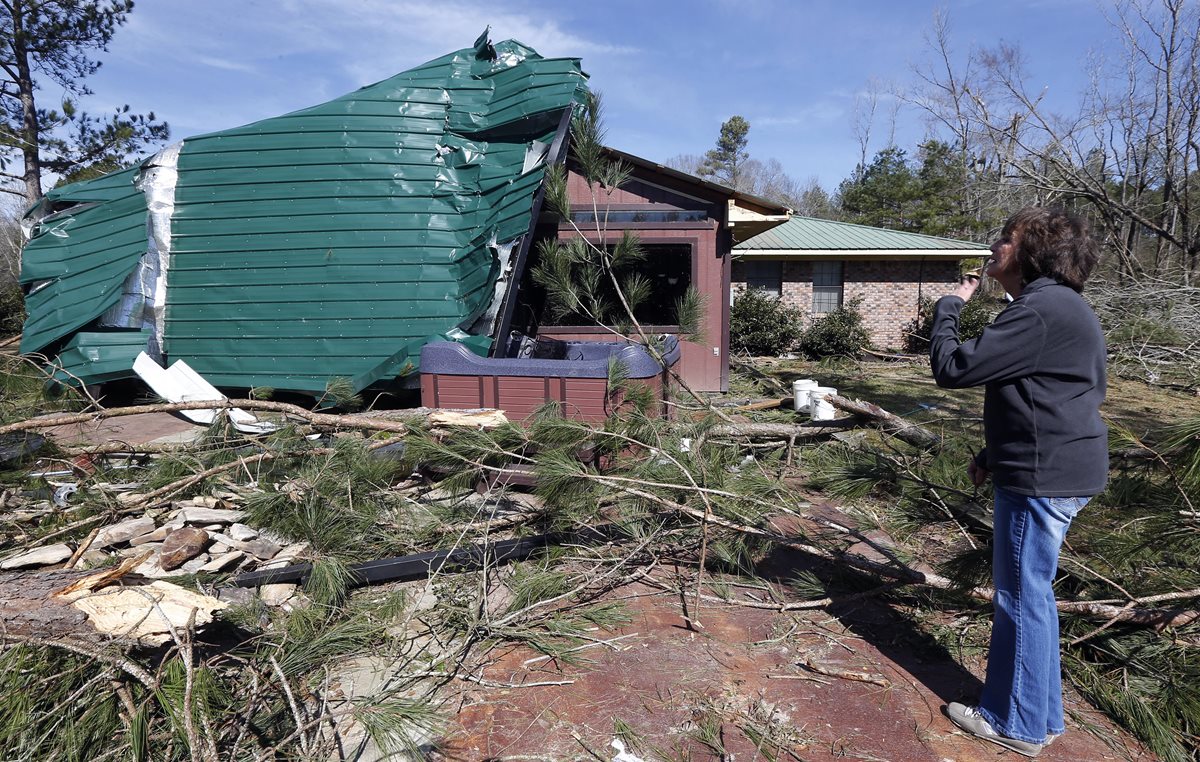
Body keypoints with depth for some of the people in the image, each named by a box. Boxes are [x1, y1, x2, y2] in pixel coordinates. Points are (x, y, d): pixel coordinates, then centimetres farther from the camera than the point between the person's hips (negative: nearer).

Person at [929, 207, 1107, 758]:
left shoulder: (1040, 311, -20)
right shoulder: (1057, 306, 15)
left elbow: (952, 368, -21)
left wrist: (948, 306, -5)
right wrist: (994, 454, 19)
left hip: (1042, 476, -11)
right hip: (1056, 468, 11)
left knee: (1022, 595, 2)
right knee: (1031, 593, 19)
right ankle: (1041, 713, 33)